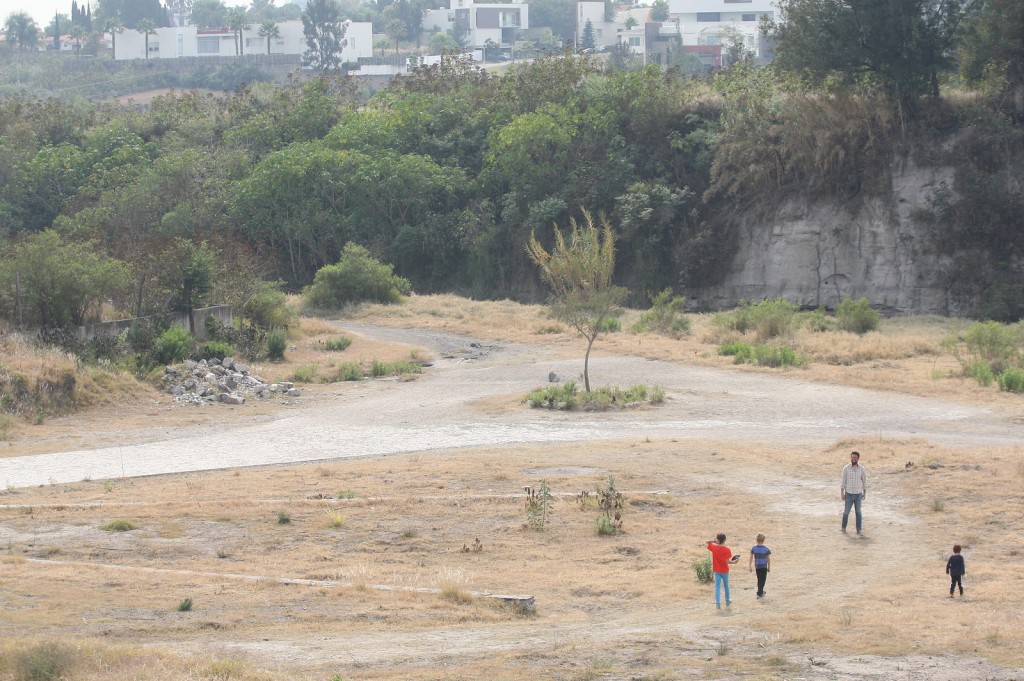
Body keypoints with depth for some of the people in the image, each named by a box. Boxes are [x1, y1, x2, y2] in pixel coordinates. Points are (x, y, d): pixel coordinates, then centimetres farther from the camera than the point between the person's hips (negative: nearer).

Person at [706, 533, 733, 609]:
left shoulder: (714, 547, -8)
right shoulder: (726, 549, -15)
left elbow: (707, 542, 10)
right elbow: (727, 561, -20)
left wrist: (714, 541, -6)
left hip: (716, 570, 1)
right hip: (725, 570, -1)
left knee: (717, 587, -2)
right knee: (726, 585, 19)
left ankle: (718, 603, -16)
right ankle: (727, 601, 35)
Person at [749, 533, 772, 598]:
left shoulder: (753, 548, -6)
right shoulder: (766, 549, -12)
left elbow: (751, 558, 0)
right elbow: (769, 559, -5)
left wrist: (750, 566, 10)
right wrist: (769, 567, 7)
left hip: (757, 566, 3)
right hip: (764, 566, -3)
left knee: (759, 580, 19)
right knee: (762, 580, 5)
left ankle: (761, 591, 31)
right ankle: (759, 593, 1)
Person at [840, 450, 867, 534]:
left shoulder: (861, 468, -4)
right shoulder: (846, 468, -7)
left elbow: (864, 481, 6)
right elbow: (843, 481, -3)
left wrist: (864, 493, 7)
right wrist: (842, 493, -5)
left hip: (858, 494, 1)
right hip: (849, 494, -1)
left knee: (858, 512, 4)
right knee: (846, 512, 5)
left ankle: (859, 529, 11)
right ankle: (844, 527, 25)